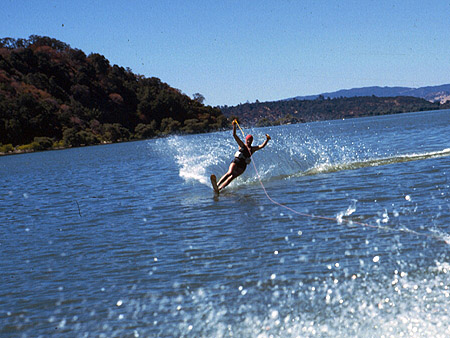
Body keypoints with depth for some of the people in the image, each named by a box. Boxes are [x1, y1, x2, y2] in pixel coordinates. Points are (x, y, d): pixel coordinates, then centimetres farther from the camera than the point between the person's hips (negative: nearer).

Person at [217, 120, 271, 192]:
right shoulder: (242, 145, 9)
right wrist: (234, 126, -8)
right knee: (230, 173, -28)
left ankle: (219, 188, -22)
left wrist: (267, 140, -12)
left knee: (232, 177, -16)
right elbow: (234, 135, 3)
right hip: (235, 162, -2)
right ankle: (217, 185, -33)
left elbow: (262, 146, 3)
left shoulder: (252, 149, 14)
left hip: (242, 166, 2)